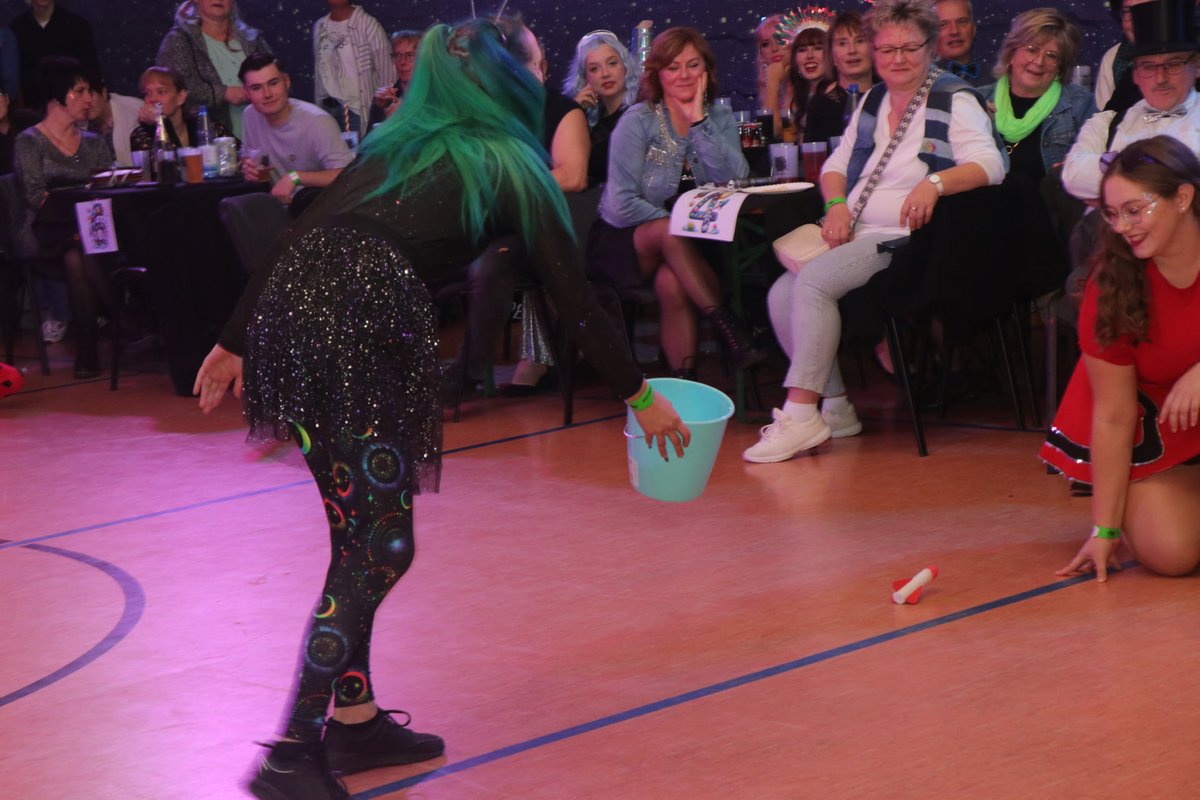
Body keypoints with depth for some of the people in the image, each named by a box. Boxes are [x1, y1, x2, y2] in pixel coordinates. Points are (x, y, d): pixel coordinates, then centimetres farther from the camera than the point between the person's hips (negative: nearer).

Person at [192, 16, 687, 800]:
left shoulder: (393, 146, 27)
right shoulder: (507, 164, 11)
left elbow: (302, 240, 23)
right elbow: (572, 293, 10)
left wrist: (237, 341, 27)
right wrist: (641, 395, 17)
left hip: (287, 309, 7)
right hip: (365, 327, -7)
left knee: (359, 535, 18)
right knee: (379, 546, -2)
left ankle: (354, 719, 23)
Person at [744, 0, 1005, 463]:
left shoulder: (954, 102, -1)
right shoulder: (872, 102, 21)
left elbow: (989, 164, -15)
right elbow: (836, 165, 22)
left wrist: (935, 182, -33)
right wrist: (837, 205, -1)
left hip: (905, 237, -8)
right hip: (855, 234, 8)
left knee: (814, 280, -28)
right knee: (781, 295, -14)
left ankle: (801, 415, -26)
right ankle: (835, 409, -6)